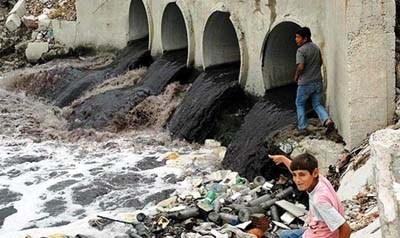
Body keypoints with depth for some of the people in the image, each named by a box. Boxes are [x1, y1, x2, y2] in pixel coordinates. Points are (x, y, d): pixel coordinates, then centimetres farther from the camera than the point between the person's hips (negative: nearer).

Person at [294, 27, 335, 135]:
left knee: (300, 104, 12)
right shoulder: (316, 48, 7)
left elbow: (301, 66, -25)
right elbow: (320, 62, 17)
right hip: (318, 81, 6)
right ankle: (327, 120, -9)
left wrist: (296, 76, -8)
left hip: (305, 83, -6)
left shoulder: (301, 50, -17)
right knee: (317, 104, 14)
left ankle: (302, 128, 12)